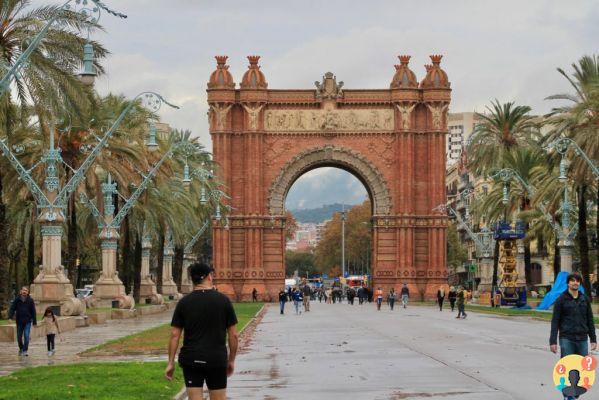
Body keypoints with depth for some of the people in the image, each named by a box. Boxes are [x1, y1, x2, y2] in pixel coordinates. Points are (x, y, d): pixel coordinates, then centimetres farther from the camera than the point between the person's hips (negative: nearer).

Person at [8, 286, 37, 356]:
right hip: (19, 321, 1)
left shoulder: (30, 300, 0)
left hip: (27, 321, -1)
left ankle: (25, 351, -5)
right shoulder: (17, 300, 0)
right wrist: (10, 316, -20)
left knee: (26, 336, -11)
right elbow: (12, 308, -4)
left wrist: (34, 322, 3)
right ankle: (21, 349, 33)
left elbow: (33, 311, 3)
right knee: (19, 337, 10)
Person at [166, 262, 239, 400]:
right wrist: (231, 360, 10)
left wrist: (171, 363, 3)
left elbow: (174, 335, -2)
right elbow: (234, 335, -1)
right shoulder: (223, 300, -2)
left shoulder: (183, 302, 0)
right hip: (216, 359, -1)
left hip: (191, 360, 1)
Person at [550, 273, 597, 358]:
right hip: (566, 339, -3)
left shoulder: (585, 299, 10)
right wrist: (553, 341, -9)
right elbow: (555, 321, -3)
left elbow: (590, 320, 15)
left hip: (582, 339, 3)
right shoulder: (561, 299, -1)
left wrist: (593, 339, 10)